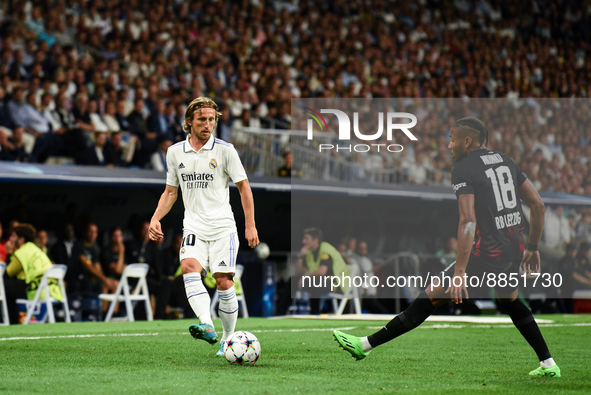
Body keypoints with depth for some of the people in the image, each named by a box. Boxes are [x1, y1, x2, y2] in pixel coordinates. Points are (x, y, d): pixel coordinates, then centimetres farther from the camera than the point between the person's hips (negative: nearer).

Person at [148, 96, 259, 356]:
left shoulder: (224, 150, 0)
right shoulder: (175, 152, 10)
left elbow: (244, 187, 4)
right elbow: (170, 192, 20)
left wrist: (250, 226, -3)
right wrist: (156, 218, 4)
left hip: (222, 227, -2)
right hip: (193, 227, 2)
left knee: (223, 281, -7)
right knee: (189, 267, -25)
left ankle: (228, 338, 9)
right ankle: (207, 327, -39)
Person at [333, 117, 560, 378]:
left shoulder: (463, 168, -8)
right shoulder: (506, 161, 14)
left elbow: (468, 220, -20)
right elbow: (538, 204, 15)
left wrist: (459, 271, -23)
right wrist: (532, 247, 25)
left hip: (486, 253, -7)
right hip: (514, 249, 7)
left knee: (429, 299, -3)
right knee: (509, 300, 32)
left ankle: (367, 344, 0)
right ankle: (548, 364, 29)